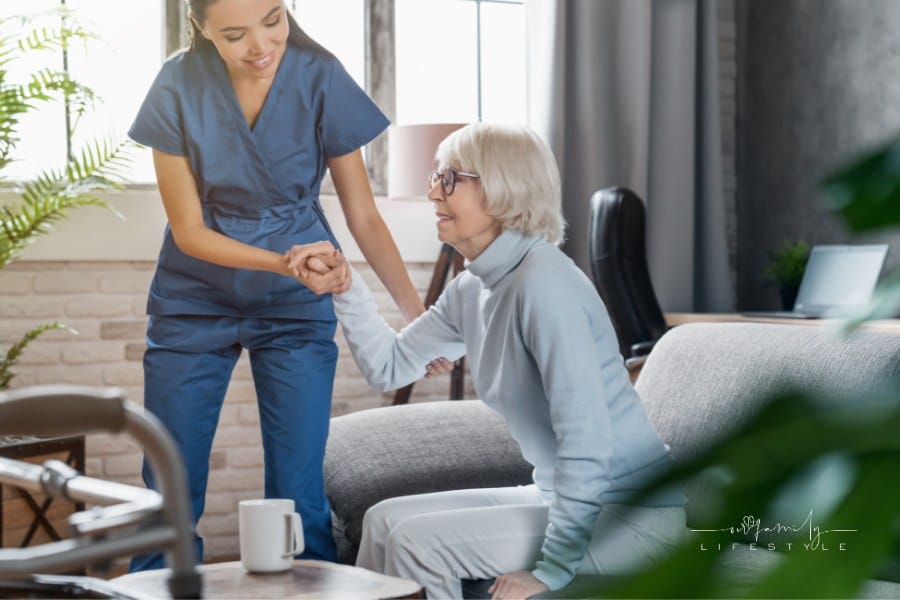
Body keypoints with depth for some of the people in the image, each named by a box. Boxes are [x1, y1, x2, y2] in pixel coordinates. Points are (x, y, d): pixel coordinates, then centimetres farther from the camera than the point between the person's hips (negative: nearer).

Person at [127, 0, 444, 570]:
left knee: (299, 499, -1)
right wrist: (285, 263, -26)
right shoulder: (178, 88, -13)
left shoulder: (321, 79, -13)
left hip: (296, 308, 0)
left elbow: (364, 217, -6)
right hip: (194, 301, 0)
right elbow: (189, 231, -11)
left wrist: (416, 310, -16)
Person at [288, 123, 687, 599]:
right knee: (385, 520, 8)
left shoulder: (542, 281, -22)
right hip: (570, 500, 9)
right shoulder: (473, 288, 6)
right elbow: (390, 367, 15)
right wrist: (346, 288, 0)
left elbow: (587, 438, -27)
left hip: (634, 514, -9)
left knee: (419, 542, -15)